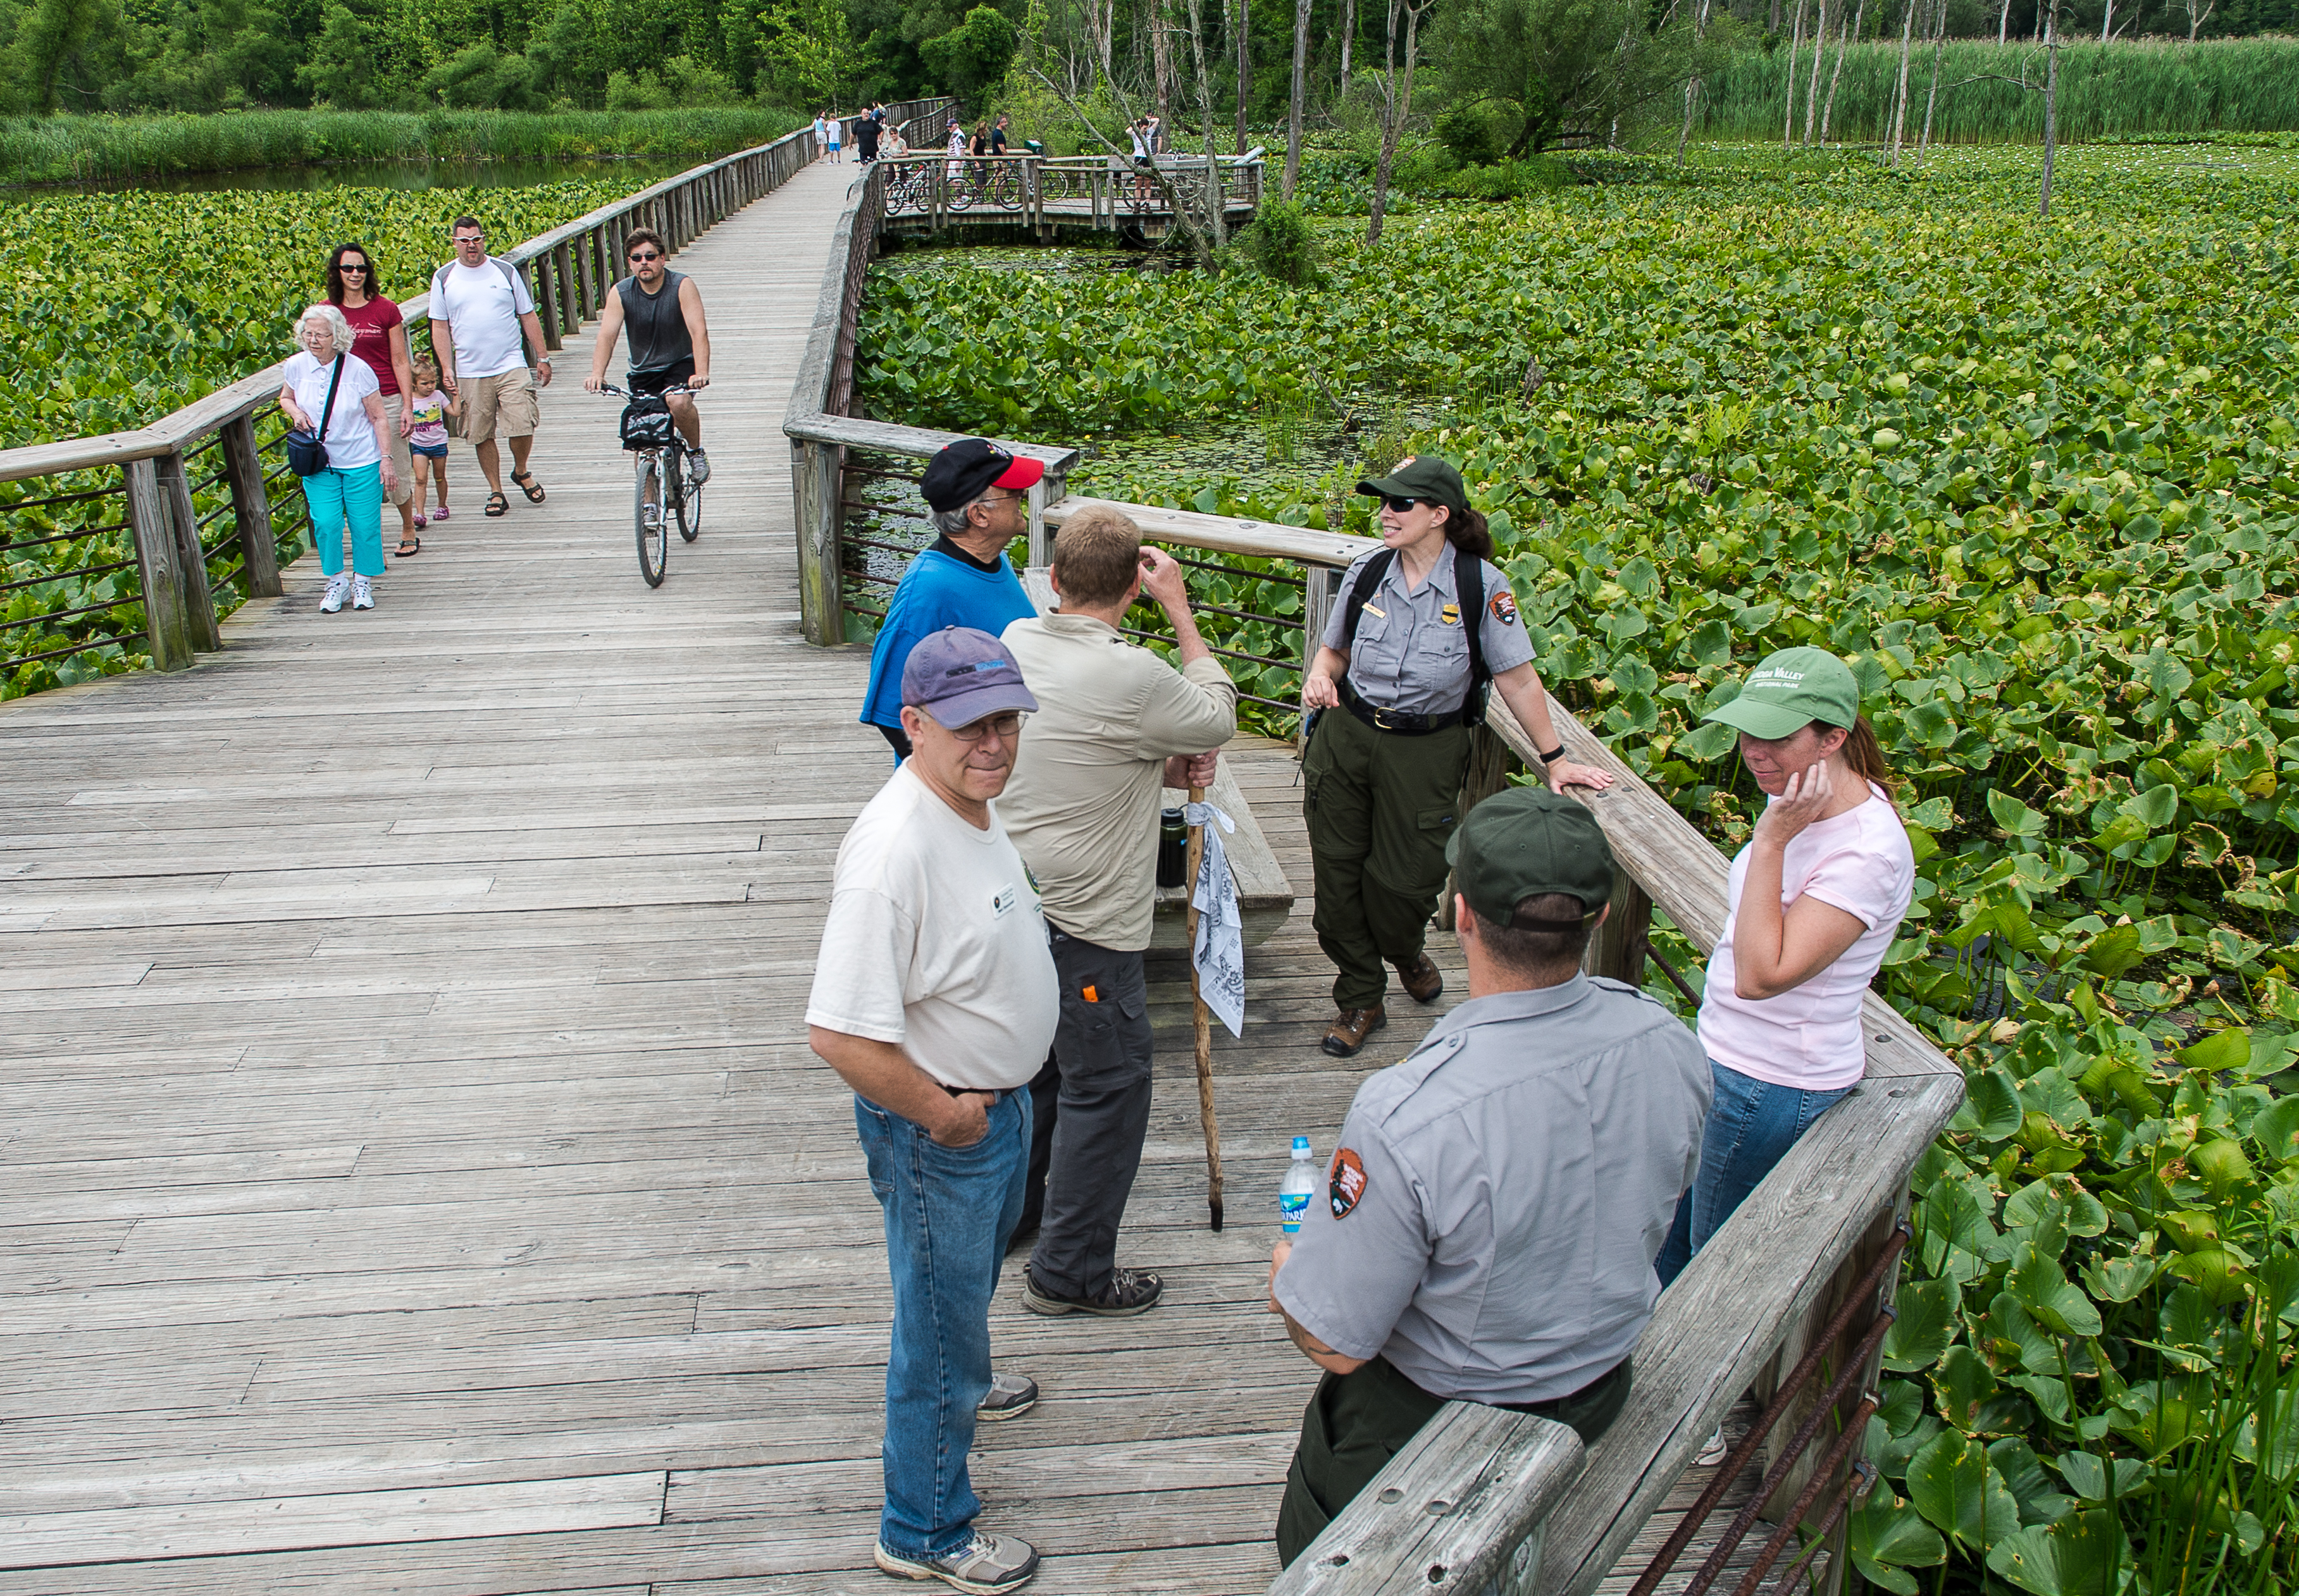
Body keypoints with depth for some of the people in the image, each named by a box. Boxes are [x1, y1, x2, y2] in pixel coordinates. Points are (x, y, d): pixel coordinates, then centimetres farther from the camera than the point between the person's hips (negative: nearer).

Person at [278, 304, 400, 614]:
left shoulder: (358, 370, -12)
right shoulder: (296, 366, -4)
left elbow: (378, 418, -5)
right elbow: (285, 398, 16)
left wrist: (386, 458, -8)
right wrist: (295, 412, -7)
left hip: (361, 462, -2)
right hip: (318, 462, 2)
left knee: (364, 524, 1)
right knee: (325, 522, -7)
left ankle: (362, 582, 21)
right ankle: (336, 581, 12)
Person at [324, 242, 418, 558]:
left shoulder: (385, 310, 0)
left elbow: (400, 362, 1)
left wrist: (407, 407, -3)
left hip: (386, 401, -2)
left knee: (395, 475, 4)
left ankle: (409, 532, 26)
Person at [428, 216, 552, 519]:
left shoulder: (505, 271, 5)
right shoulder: (444, 278, 5)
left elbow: (529, 317, 10)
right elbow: (440, 326, 7)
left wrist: (543, 358, 7)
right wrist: (446, 367, -2)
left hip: (511, 367, -1)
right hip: (469, 373, 1)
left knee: (522, 426, -11)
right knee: (481, 435, 4)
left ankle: (521, 471, 18)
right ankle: (496, 492, 17)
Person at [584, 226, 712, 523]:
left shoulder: (682, 286, -16)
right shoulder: (621, 293, -10)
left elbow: (698, 331, -27)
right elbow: (606, 335, -18)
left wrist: (701, 372, -42)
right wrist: (597, 374, -36)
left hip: (680, 365, -3)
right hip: (642, 372, 3)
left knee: (679, 402, -35)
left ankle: (696, 451, -6)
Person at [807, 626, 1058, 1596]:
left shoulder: (973, 802, -3)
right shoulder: (894, 851, -34)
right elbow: (840, 1035, -36)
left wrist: (998, 1098, 14)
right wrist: (942, 1115, -23)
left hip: (998, 1101, 9)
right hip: (935, 1126, -9)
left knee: (975, 1274, 33)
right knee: (940, 1315, 8)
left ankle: (957, 1384, 61)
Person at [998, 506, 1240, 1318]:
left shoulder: (1015, 642, 1)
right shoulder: (1128, 676, -25)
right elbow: (1218, 719, -5)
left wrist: (1163, 769, 3)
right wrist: (1179, 610, -4)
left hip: (1016, 898, 8)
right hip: (1087, 926, -8)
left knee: (1036, 1060, 25)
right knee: (1108, 1085, 5)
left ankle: (1010, 1209, 42)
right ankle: (1070, 1272, 14)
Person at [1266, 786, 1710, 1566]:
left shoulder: (1404, 1117, -40)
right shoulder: (1670, 1047, -20)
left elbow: (1336, 1343, -27)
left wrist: (1286, 1275, -4)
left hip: (1430, 1424, -5)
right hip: (1599, 1396, 5)